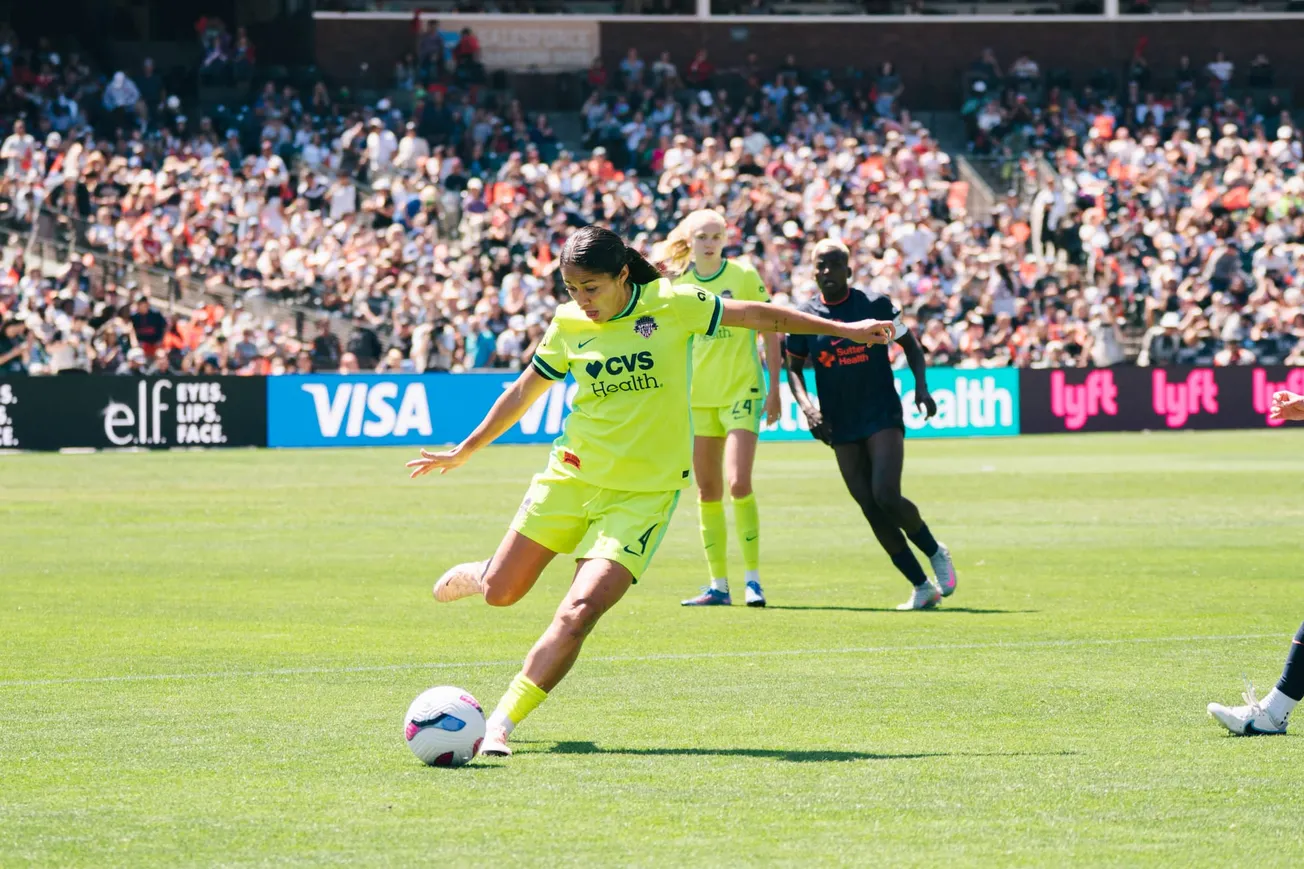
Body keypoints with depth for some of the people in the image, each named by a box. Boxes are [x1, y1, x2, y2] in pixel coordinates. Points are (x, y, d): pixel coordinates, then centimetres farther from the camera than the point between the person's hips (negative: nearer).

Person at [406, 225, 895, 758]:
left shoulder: (670, 304, -8)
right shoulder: (568, 324, 0)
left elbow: (756, 316, 3)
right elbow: (526, 391, 15)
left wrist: (844, 329, 7)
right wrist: (463, 451, 21)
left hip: (646, 490, -3)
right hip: (572, 475, 3)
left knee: (579, 613, -18)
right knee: (500, 592, 8)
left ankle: (502, 722, -12)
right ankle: (472, 576, 46)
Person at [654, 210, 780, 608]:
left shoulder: (744, 276, -6)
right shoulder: (678, 283, 3)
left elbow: (770, 330, -1)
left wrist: (774, 389, -5)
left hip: (742, 392, -4)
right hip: (698, 396, 4)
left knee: (739, 484, -17)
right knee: (707, 492, 5)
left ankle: (752, 579, -7)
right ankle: (718, 585, 12)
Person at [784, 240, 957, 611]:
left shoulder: (876, 305, -3)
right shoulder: (805, 316, 2)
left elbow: (910, 345, 9)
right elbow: (793, 368, 12)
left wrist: (921, 386, -6)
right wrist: (806, 406, -4)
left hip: (883, 417, -3)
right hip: (841, 427, 3)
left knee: (886, 497, -19)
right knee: (871, 510, -2)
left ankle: (935, 552, 9)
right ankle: (922, 586, 7)